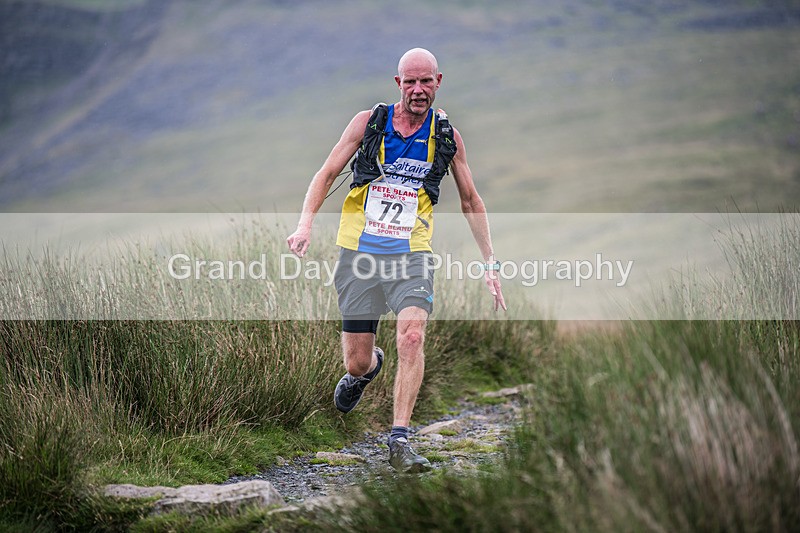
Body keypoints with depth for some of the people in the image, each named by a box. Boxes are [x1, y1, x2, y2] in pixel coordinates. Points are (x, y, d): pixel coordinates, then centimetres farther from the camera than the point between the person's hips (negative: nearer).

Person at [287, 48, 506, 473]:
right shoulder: (368, 122, -1)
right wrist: (306, 222, -14)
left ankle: (399, 440, -20)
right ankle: (367, 368, 43)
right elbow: (326, 174, 3)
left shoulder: (447, 136, 2)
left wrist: (490, 263, 10)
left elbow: (470, 202, 12)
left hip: (410, 254, 0)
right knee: (357, 362, 3)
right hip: (358, 253, 0)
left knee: (411, 336, -24)